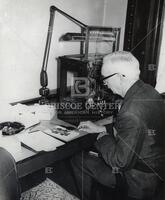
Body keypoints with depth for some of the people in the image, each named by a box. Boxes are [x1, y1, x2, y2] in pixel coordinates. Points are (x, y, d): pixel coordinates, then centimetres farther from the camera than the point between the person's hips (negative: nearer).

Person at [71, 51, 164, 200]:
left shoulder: (131, 112, -35)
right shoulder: (148, 90, -5)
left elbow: (120, 162, -29)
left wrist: (103, 138, -12)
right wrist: (101, 128, 8)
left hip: (138, 181, -9)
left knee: (78, 160, 3)